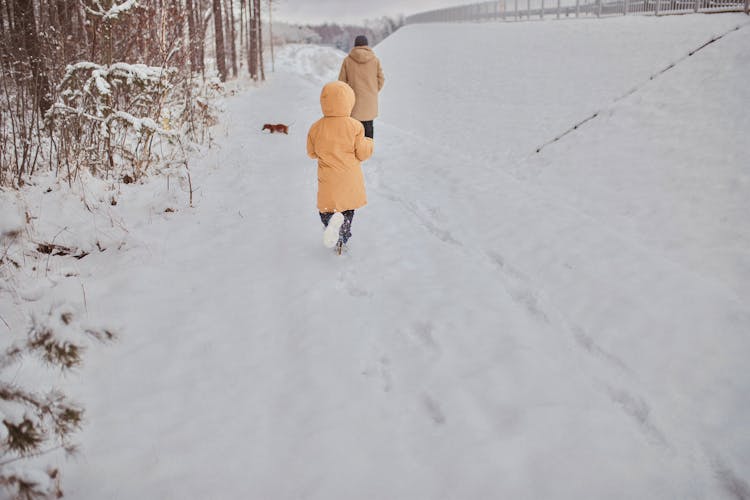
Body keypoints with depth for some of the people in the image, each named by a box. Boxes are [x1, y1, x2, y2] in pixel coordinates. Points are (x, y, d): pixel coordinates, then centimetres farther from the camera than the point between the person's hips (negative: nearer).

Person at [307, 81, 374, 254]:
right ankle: (342, 239, 17)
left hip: (328, 180, 0)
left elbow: (312, 153, 6)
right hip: (350, 179, 0)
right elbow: (362, 154, -9)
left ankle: (332, 219, -18)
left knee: (326, 209, 14)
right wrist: (369, 143, 12)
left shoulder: (316, 128, -7)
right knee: (348, 210, 18)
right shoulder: (355, 126, -13)